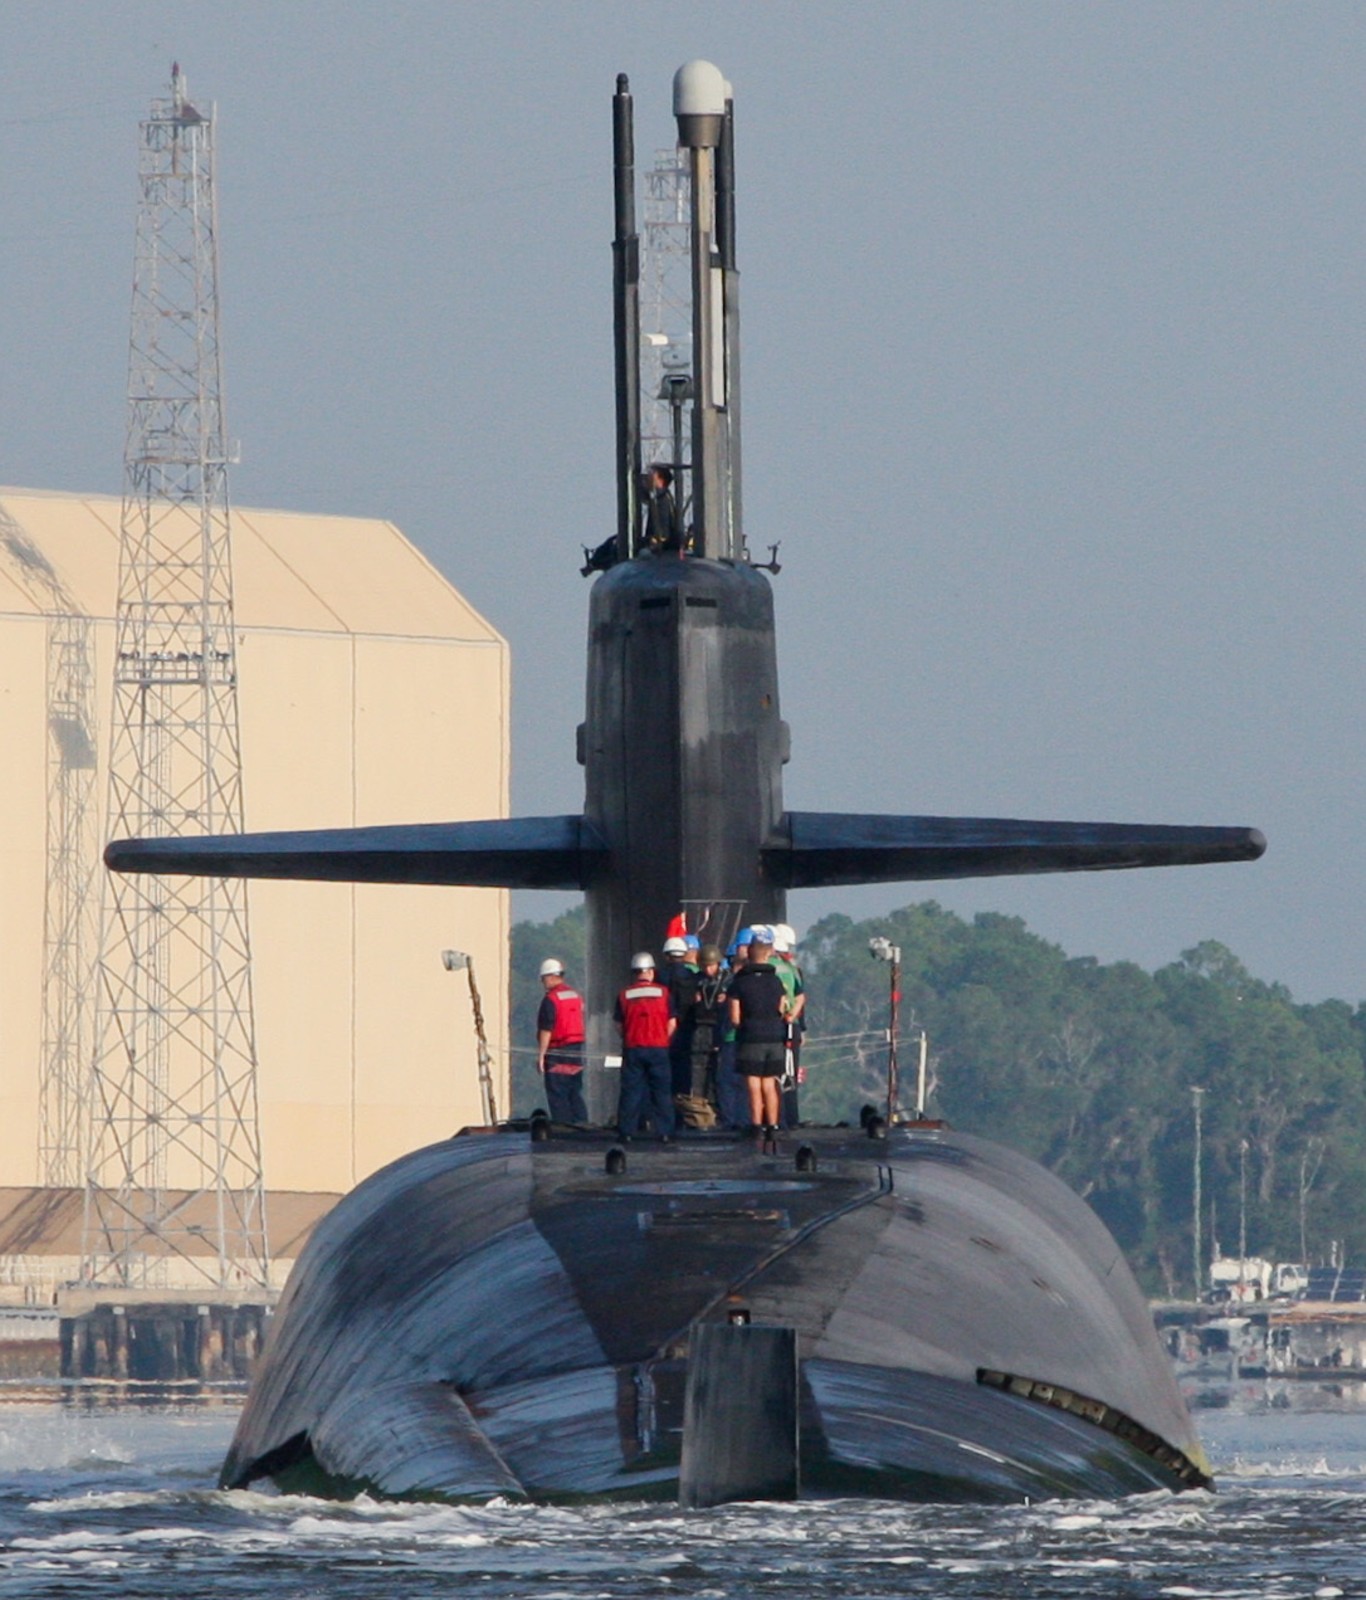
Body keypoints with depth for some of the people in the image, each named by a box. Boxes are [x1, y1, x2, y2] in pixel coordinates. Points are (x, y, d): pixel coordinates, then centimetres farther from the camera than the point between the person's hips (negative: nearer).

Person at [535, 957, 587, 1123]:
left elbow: (546, 1030, -16)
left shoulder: (550, 999, -13)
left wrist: (540, 1055, -13)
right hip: (576, 1052, 8)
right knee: (576, 1095, 11)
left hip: (557, 1053, -8)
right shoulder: (576, 996, 12)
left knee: (557, 1096, -4)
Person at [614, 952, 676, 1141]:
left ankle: (627, 1131, 2)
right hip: (658, 1048, 0)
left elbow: (619, 1025, 3)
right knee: (661, 1091, 4)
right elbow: (672, 1023, 1)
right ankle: (665, 1131, 2)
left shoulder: (624, 995, 1)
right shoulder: (662, 993, 0)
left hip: (632, 1048, 0)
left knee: (630, 1091, 4)